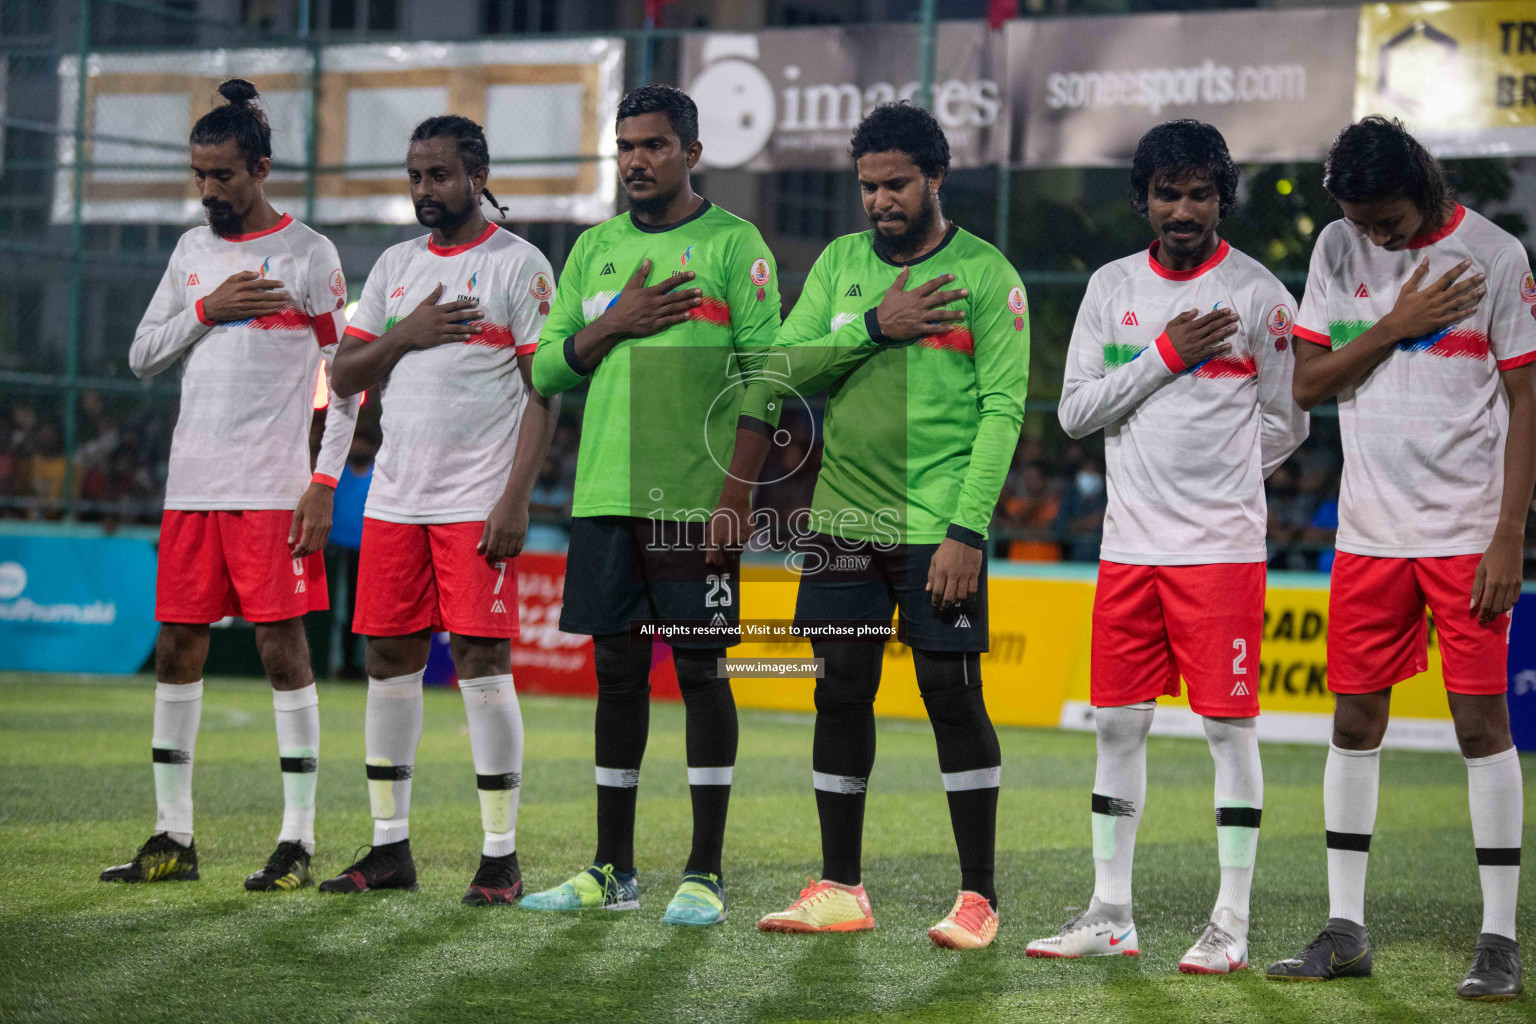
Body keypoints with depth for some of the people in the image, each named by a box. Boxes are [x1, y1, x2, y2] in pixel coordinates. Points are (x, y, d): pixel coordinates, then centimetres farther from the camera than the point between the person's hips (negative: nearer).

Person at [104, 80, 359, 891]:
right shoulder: (191, 250, 14)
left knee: (282, 646, -5)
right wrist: (206, 309, -3)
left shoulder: (308, 254, -3)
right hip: (191, 486, 6)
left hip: (273, 489, -6)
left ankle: (298, 840, -1)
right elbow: (142, 357, 13)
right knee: (177, 648, 6)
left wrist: (326, 481, -12)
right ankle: (173, 837, 13)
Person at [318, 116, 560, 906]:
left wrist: (516, 500, -15)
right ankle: (389, 848, 14)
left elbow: (544, 392, -7)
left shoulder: (519, 265, -3)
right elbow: (344, 377, 14)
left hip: (477, 504, -6)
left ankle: (501, 856, -2)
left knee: (481, 659, -7)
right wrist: (405, 335, -5)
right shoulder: (395, 266, 15)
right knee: (389, 658, 6)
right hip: (393, 499, 6)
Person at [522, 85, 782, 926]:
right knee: (617, 672, 9)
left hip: (697, 499, -5)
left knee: (701, 671, -2)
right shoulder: (594, 249, 15)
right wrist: (613, 325, -5)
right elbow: (545, 370, 13)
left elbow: (766, 373, -4)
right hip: (605, 497, 5)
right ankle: (612, 870, 16)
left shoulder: (733, 244, 0)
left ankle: (705, 874, 2)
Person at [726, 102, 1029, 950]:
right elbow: (786, 366, 3)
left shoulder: (986, 274, -3)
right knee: (841, 696, 6)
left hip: (937, 525, -4)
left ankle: (978, 897, 2)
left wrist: (967, 530, -15)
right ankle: (840, 889, 15)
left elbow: (1002, 409, -8)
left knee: (953, 695, -5)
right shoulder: (840, 262, 11)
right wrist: (875, 326, -11)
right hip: (842, 520, 5)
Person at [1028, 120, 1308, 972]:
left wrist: (1213, 482, 6)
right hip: (1128, 544, 4)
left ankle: (1232, 924, 2)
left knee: (1229, 725, -3)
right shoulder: (1111, 287, 9)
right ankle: (1110, 915, 15)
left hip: (1222, 545, -4)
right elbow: (1075, 410, 2)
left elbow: (1286, 424, 4)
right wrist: (1165, 355, -7)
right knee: (1117, 724, 7)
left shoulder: (1257, 293, -2)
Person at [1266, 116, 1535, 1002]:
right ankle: (1346, 931, 14)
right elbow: (1306, 382, 4)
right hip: (1368, 530, 4)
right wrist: (1397, 325, -10)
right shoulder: (1338, 250, 6)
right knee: (1356, 719, 6)